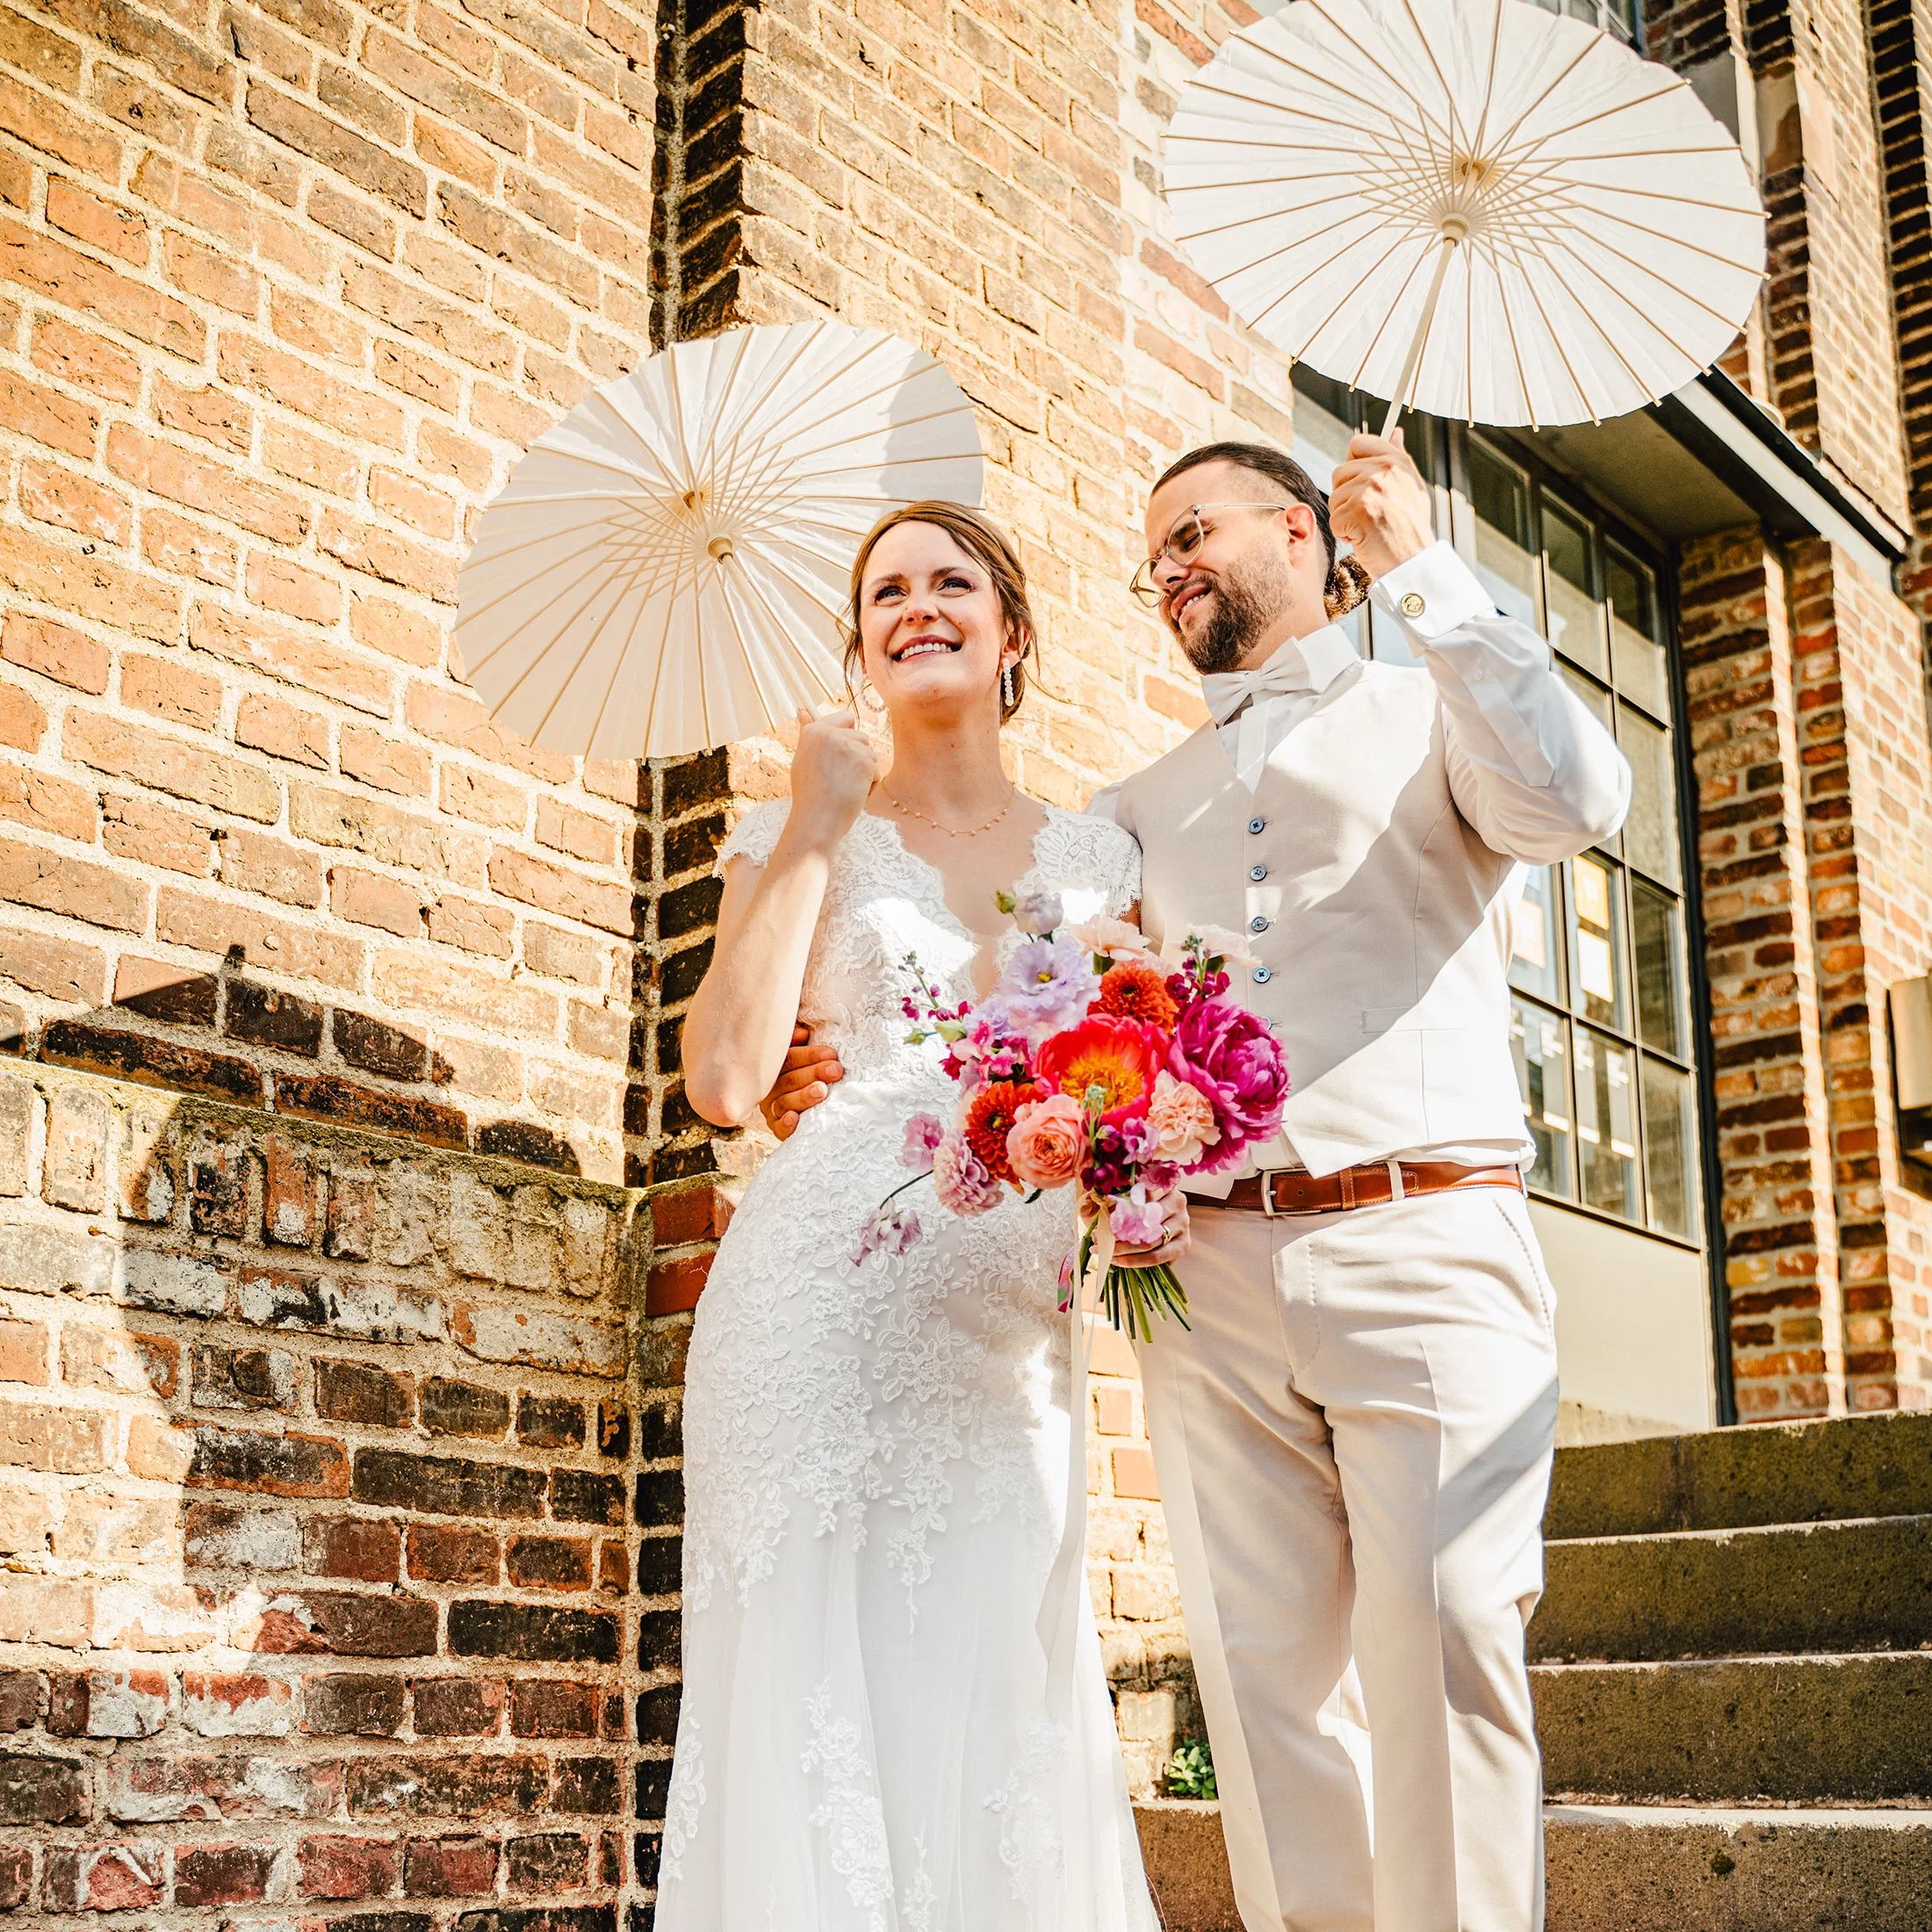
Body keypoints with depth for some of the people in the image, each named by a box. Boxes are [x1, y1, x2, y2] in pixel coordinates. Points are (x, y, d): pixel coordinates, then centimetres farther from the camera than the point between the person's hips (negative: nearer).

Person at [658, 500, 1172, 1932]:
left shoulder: (1097, 858, 14)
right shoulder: (798, 837, 8)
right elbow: (728, 1076, -7)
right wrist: (814, 829, -3)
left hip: (1011, 1326, 2)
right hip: (822, 1310, -2)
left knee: (1000, 1702, 3)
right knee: (818, 1696, -1)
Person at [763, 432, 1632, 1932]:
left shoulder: (1431, 713, 14)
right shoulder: (1143, 809, 25)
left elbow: (1577, 801, -8)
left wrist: (1420, 568, -4)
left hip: (1423, 1247, -3)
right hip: (1209, 1278, 4)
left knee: (1441, 1652, -12)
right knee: (1270, 1677, 1)